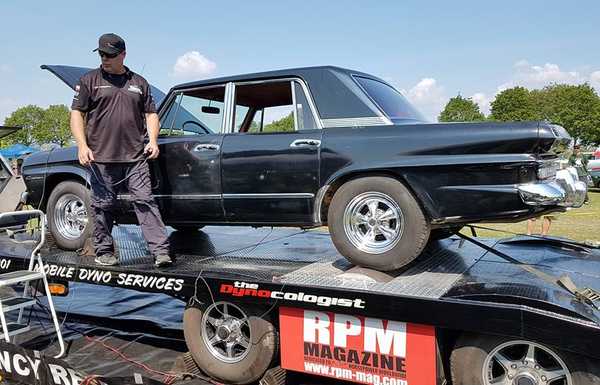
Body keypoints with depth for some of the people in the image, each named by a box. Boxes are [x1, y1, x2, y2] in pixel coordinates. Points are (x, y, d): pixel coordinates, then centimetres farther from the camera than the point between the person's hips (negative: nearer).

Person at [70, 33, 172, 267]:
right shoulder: (90, 80, 8)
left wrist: (153, 140, 1)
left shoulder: (139, 83, 15)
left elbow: (151, 114, 18)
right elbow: (76, 114, 4)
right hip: (101, 158, -1)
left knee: (145, 201, -4)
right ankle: (104, 252, 19)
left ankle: (161, 251, -6)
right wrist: (82, 146, -9)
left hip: (135, 157, 1)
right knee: (103, 205, 5)